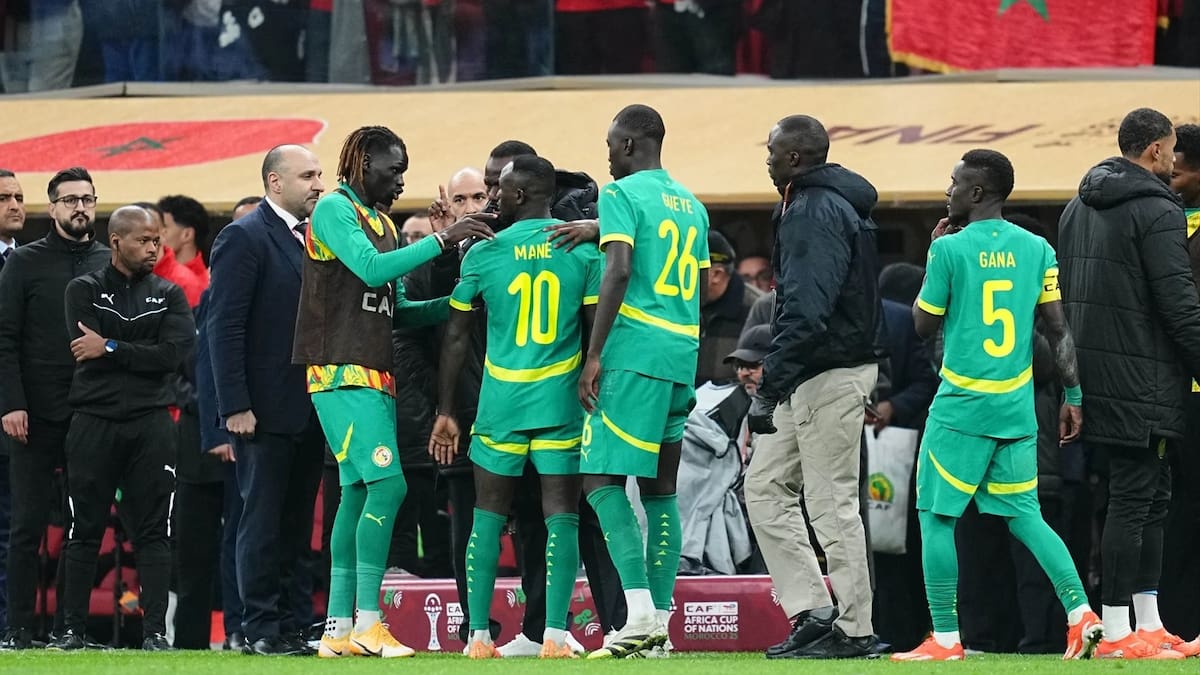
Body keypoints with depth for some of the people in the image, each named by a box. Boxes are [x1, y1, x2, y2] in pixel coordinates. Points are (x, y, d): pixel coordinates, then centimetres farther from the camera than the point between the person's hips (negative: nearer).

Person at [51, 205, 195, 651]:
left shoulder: (169, 296, 12)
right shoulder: (84, 291, 7)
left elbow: (175, 353, -5)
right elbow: (87, 351, -7)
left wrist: (112, 349, -9)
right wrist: (141, 355, -7)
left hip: (152, 425, 1)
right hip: (94, 421, -1)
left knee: (154, 531, -2)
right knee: (84, 530, 1)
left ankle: (155, 630, -2)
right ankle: (73, 629, 6)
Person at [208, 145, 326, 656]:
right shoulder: (244, 238, -8)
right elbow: (225, 327, -13)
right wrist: (235, 406, -18)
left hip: (308, 409, 7)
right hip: (265, 410, -7)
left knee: (297, 524, 9)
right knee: (264, 521, -4)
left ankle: (295, 624, 12)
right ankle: (261, 629, -1)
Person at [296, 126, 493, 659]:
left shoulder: (382, 223, 21)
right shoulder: (334, 209, -6)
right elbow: (371, 270, -20)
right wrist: (441, 240, -20)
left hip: (375, 376, 9)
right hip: (342, 374, -9)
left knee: (359, 494, 7)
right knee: (388, 484, -17)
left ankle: (338, 629, 8)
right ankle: (366, 621, -16)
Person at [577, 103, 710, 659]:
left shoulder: (621, 194, -4)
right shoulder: (691, 205, 20)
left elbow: (620, 269, -16)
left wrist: (594, 354, -16)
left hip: (634, 353, -8)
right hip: (682, 356, 8)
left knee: (601, 479, -9)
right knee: (661, 488, 9)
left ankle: (639, 611, -21)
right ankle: (660, 621, 7)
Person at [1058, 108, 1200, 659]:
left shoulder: (1077, 208, 15)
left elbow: (1063, 291, 19)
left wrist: (1073, 372, 21)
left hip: (1093, 369, 9)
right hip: (1141, 379, -9)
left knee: (1152, 495, 15)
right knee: (1132, 500, -6)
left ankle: (1149, 626, 16)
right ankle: (1116, 632, -6)